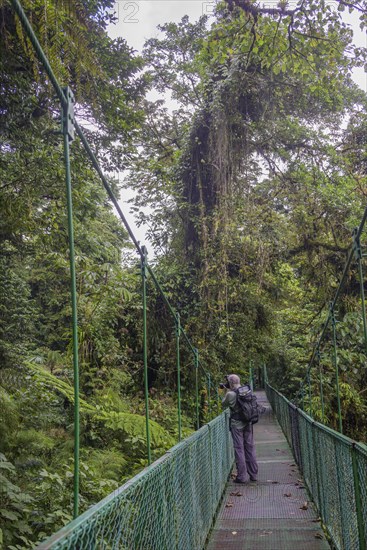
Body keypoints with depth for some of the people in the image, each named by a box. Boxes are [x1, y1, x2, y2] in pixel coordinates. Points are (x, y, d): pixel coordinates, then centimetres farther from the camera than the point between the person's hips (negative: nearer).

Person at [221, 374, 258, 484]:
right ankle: (253, 474, 19)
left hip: (236, 424, -5)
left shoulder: (231, 394, -15)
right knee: (250, 447, 12)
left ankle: (242, 476, 3)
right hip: (248, 423, 5)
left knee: (239, 449, 1)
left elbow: (223, 405, 0)